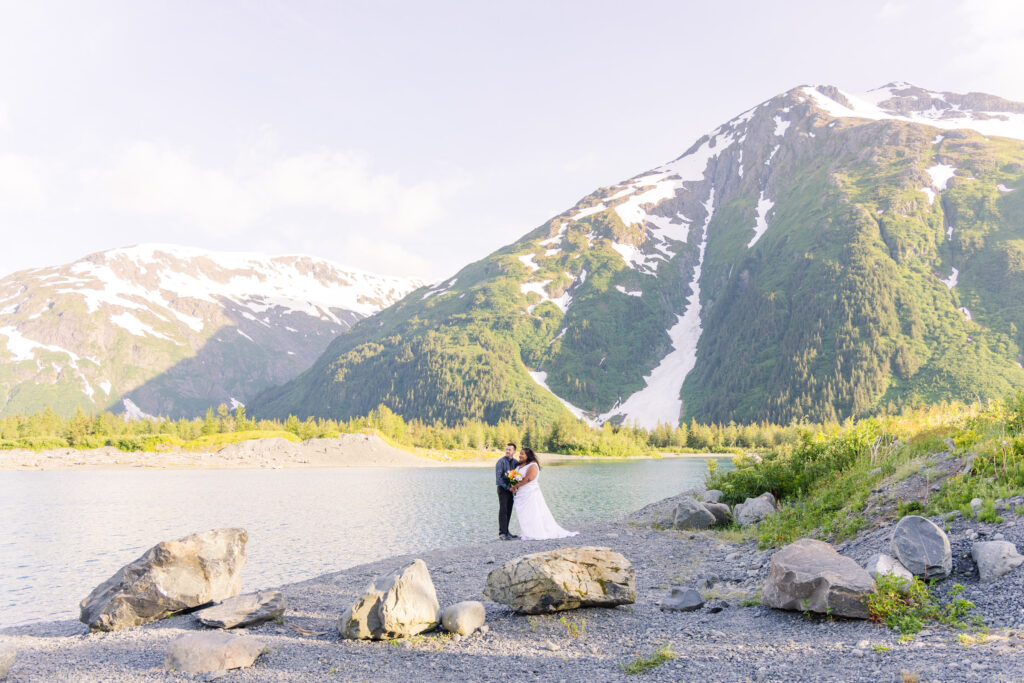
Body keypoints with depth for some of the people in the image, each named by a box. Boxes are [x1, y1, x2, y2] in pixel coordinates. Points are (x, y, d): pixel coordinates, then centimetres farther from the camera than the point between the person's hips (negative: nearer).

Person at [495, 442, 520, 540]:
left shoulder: (516, 462, 8)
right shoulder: (501, 461, -10)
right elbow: (498, 477, -13)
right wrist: (507, 487, -19)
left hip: (511, 489, 6)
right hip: (503, 488, -6)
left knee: (508, 511, 9)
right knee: (503, 511, -7)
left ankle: (506, 532, 16)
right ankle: (502, 533, -6)